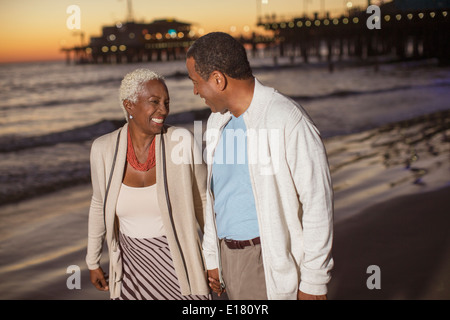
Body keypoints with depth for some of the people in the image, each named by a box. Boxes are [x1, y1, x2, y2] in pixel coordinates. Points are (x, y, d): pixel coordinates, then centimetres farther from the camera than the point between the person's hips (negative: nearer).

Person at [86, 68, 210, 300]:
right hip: (133, 263, 2)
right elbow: (100, 203, 6)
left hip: (179, 261, -2)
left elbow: (202, 201, -5)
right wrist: (93, 262, 14)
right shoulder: (104, 149, -11)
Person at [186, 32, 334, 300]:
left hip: (272, 265, -7)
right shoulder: (218, 121, 8)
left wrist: (315, 282, -14)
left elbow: (318, 204, -16)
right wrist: (212, 258, 16)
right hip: (231, 257, 7)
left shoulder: (287, 120, -18)